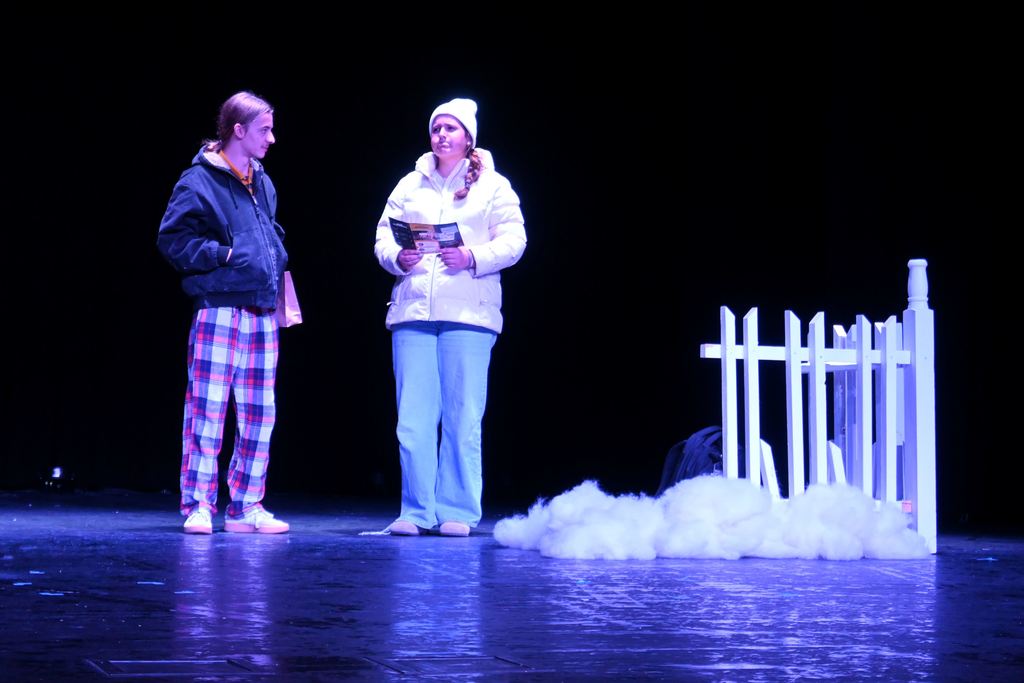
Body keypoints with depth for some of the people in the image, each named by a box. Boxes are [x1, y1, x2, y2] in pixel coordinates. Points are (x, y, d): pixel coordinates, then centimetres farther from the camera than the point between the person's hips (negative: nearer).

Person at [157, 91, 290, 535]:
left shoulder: (263, 184, 17)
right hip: (219, 310, -7)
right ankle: (198, 507, -1)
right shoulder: (200, 180, -5)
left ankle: (245, 507, 13)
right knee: (206, 409, -7)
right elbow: (173, 239, -8)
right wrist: (223, 254, -14)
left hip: (263, 312, 7)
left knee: (259, 414, 6)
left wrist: (277, 260, 11)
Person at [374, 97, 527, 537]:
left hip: (469, 316, -2)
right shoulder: (410, 185, 17)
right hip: (412, 312, 3)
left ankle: (457, 512, 4)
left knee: (462, 419, -3)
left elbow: (512, 242, 0)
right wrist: (397, 257, -10)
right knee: (413, 419, -1)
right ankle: (415, 511, 5)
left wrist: (473, 257, -16)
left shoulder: (493, 186, 9)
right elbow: (382, 237, 12)